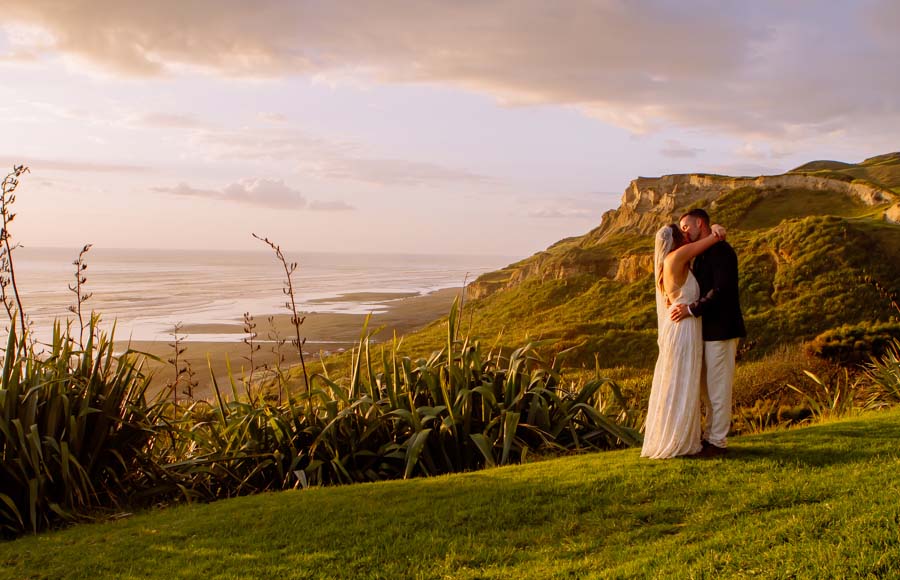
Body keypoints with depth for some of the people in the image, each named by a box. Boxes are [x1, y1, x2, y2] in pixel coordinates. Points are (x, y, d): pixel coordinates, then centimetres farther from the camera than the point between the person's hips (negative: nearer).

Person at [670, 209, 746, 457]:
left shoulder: (721, 251, -13)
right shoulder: (702, 255, 17)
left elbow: (722, 289, -23)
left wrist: (692, 309, -22)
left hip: (721, 329, -10)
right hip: (708, 329, 10)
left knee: (718, 387, -3)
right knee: (705, 388, 14)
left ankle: (717, 441, 3)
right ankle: (710, 435, 23)